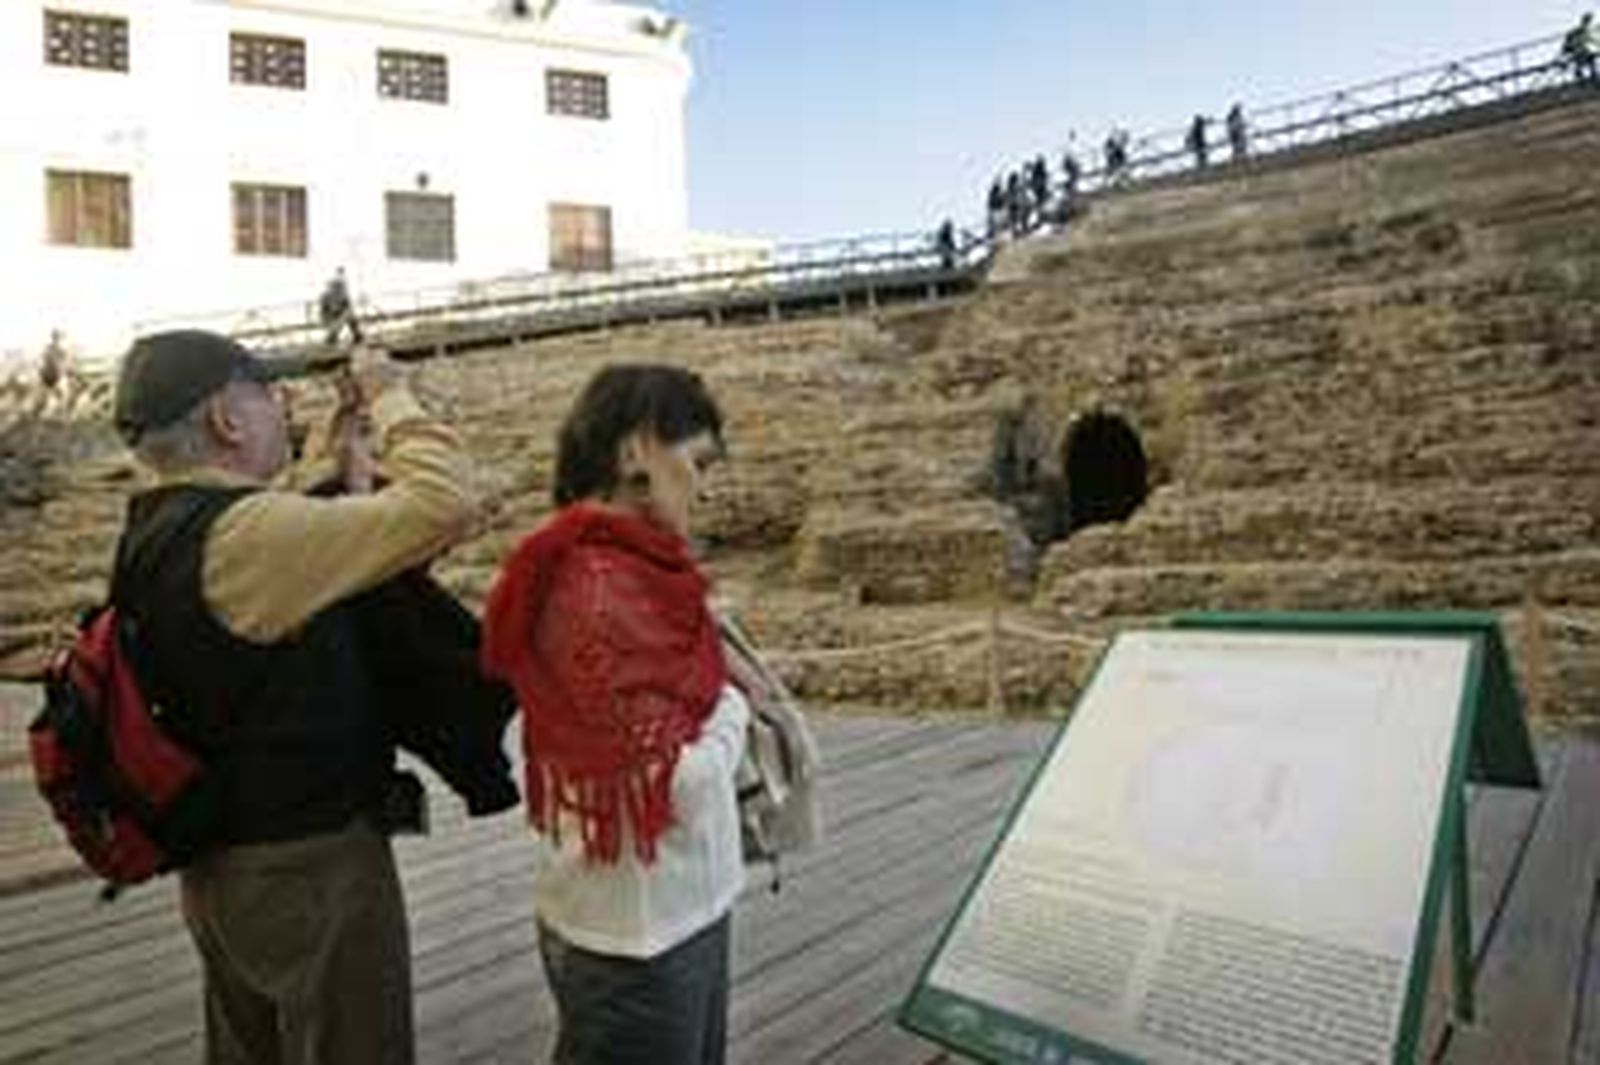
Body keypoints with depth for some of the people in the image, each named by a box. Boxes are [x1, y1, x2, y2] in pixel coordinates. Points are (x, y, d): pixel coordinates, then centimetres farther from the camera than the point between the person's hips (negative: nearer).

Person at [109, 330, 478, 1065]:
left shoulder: (161, 530, 4)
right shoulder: (245, 535, -27)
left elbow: (315, 538, 15)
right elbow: (441, 504, -31)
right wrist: (389, 395, -15)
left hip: (221, 865, 9)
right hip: (311, 864, -9)